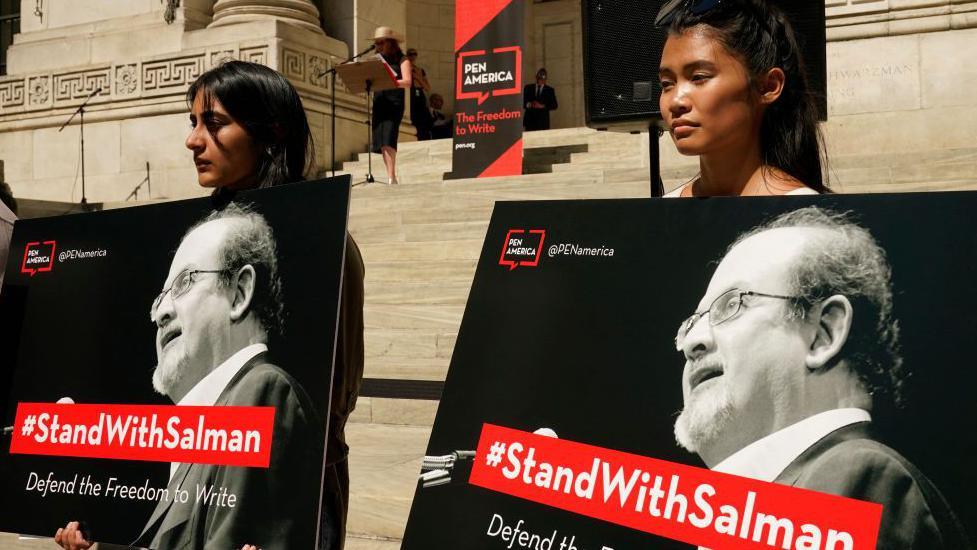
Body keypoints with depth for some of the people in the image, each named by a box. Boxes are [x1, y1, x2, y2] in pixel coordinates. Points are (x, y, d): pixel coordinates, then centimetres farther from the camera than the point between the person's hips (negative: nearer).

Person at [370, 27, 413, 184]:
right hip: (379, 102, 6)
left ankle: (391, 177, -24)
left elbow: (407, 82, -7)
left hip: (394, 102, -5)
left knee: (388, 138, -20)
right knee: (381, 141, -1)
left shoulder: (402, 60, 6)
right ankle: (391, 177, 3)